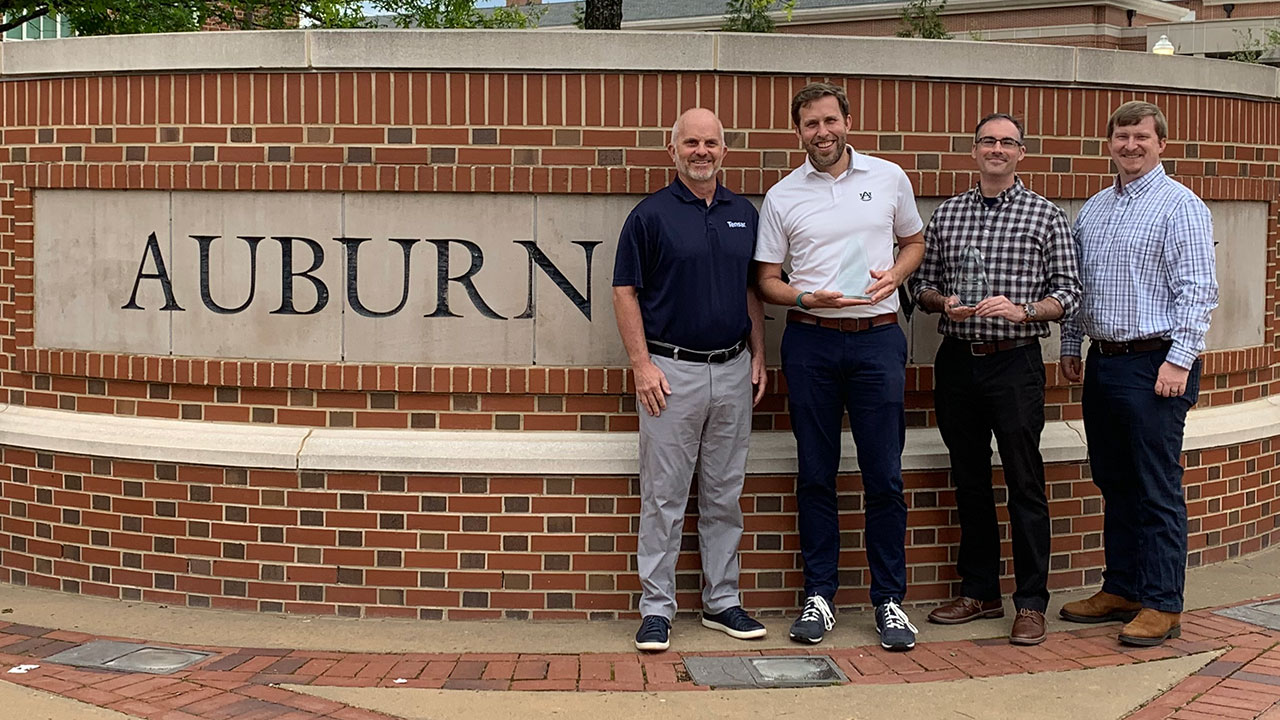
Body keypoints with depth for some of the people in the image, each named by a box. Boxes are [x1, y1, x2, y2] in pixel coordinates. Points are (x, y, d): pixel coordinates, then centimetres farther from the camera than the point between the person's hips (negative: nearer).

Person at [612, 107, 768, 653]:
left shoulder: (744, 214, 11)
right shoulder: (651, 214, -4)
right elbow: (626, 291, -5)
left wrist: (758, 356, 9)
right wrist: (642, 364, -11)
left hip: (732, 369, 5)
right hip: (671, 370, -4)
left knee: (724, 494, 11)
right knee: (664, 497, 0)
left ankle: (722, 601, 21)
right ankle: (656, 608, 8)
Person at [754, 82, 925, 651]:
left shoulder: (889, 178, 6)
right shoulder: (782, 197, 4)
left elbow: (914, 241, 18)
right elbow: (767, 280, 6)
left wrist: (895, 274, -4)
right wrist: (810, 298, -14)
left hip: (878, 338, 0)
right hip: (810, 342, 0)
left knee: (884, 477, 0)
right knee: (815, 476, 6)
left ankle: (889, 599, 10)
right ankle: (818, 596, 15)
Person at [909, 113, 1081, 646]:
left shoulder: (1046, 216, 1)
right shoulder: (946, 214, 10)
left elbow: (1068, 293, -1)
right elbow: (921, 283, 14)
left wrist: (1022, 310, -17)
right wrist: (943, 302, -7)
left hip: (1015, 363, -4)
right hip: (957, 361, 4)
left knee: (1024, 483, -2)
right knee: (969, 480, 11)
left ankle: (1031, 602, 6)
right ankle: (980, 592, 22)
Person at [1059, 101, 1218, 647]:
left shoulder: (1180, 206, -7)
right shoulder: (1093, 209, 15)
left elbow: (1197, 290, -13)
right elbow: (1074, 284, 21)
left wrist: (1180, 360, -19)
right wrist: (1070, 346, 16)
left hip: (1156, 364, -7)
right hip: (1103, 362, 7)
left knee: (1157, 490, -4)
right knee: (1114, 484, 13)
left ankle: (1161, 606, 2)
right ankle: (1121, 589, 23)